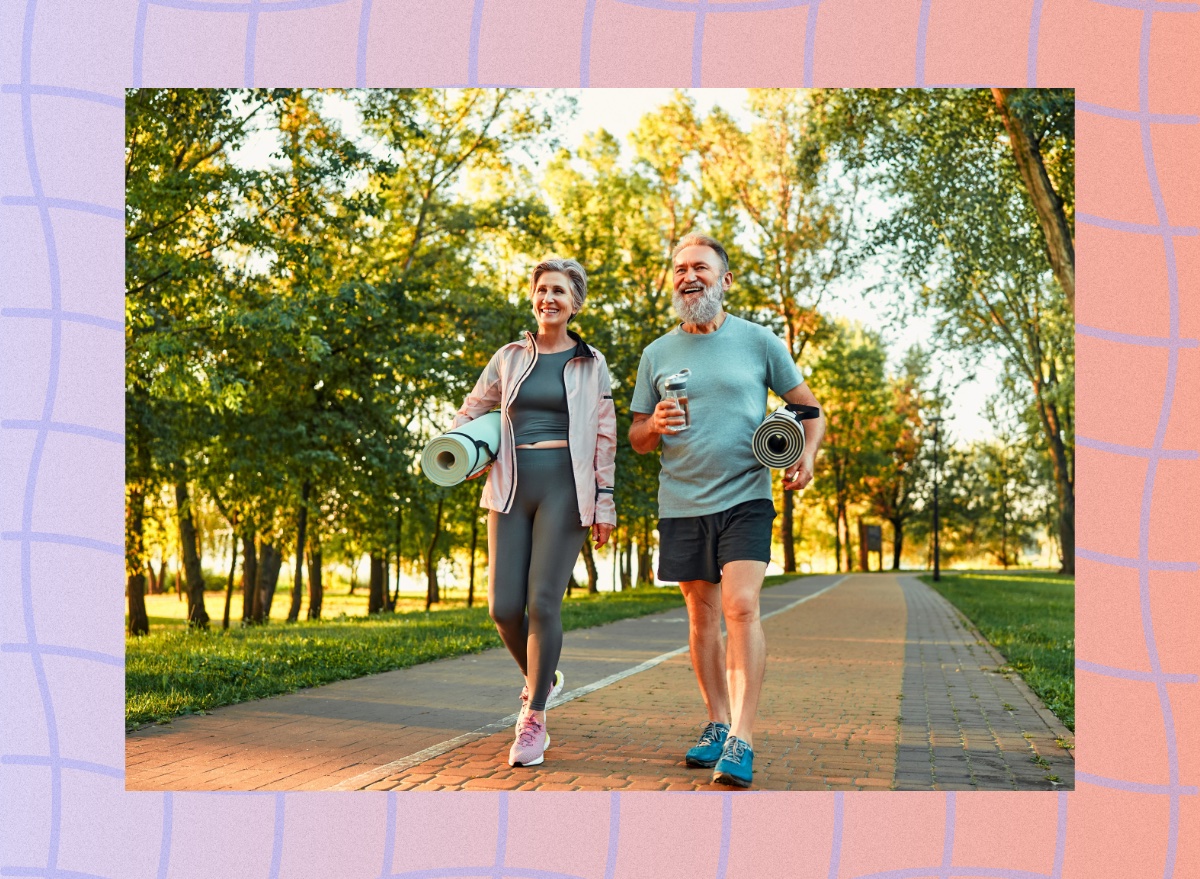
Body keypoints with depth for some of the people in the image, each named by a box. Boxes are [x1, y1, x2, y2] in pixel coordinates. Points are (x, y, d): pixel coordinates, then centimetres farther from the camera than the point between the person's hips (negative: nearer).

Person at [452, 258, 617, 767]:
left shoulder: (591, 364, 6)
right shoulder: (509, 358, 12)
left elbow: (604, 438, 5)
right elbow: (470, 412, 20)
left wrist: (604, 501, -2)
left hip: (564, 489, -3)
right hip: (512, 488, 3)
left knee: (543, 602, -11)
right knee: (503, 606, -2)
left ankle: (533, 717, 4)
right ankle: (541, 679, 27)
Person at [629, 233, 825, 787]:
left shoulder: (758, 341, 2)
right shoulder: (656, 355, 8)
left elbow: (808, 409, 8)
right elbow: (637, 440, 13)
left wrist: (807, 455, -12)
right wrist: (655, 425, -10)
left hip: (745, 498, -3)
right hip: (682, 506, 3)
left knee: (741, 607, -16)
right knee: (702, 617, 11)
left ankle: (741, 741, -15)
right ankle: (717, 724, 24)